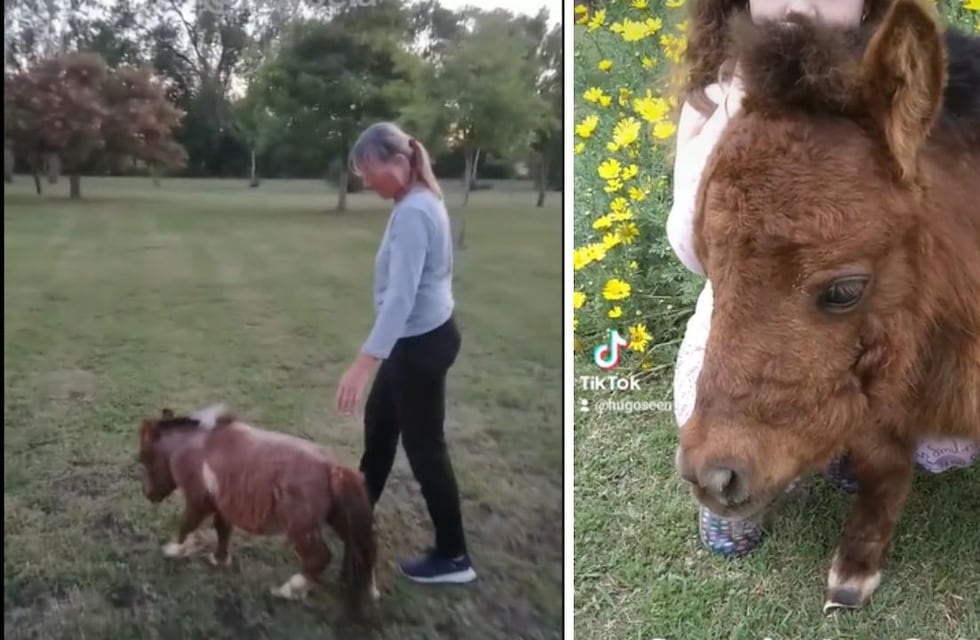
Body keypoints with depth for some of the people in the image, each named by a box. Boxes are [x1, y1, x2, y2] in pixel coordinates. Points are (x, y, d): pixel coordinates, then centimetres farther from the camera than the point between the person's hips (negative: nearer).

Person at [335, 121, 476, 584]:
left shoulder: (412, 213, -24)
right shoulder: (421, 201, 8)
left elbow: (401, 296, -32)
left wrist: (364, 362, -38)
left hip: (421, 341, -10)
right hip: (421, 336, 10)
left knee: (423, 445, 0)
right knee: (379, 422, 24)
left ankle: (452, 557, 13)